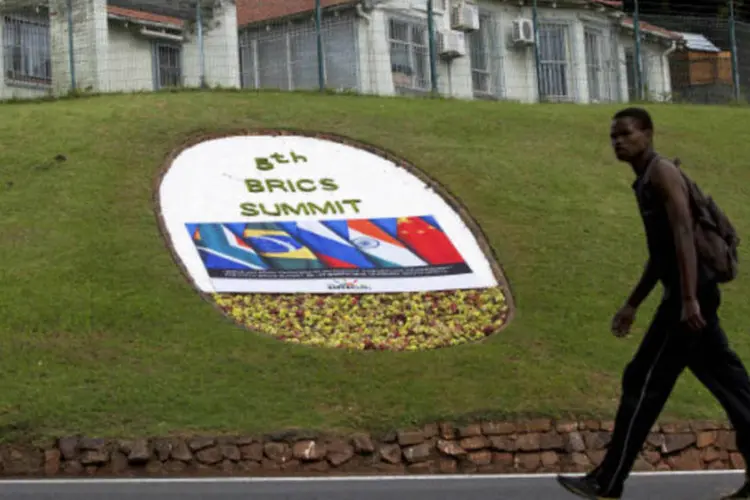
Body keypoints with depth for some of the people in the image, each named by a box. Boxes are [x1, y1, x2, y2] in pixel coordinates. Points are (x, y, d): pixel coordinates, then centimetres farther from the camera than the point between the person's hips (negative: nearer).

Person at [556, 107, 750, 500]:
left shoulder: (662, 173, -8)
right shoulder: (646, 183, 21)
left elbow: (684, 236, -21)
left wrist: (688, 299, -29)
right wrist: (632, 304, 29)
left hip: (689, 295, -10)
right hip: (688, 295, 10)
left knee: (643, 385, -6)